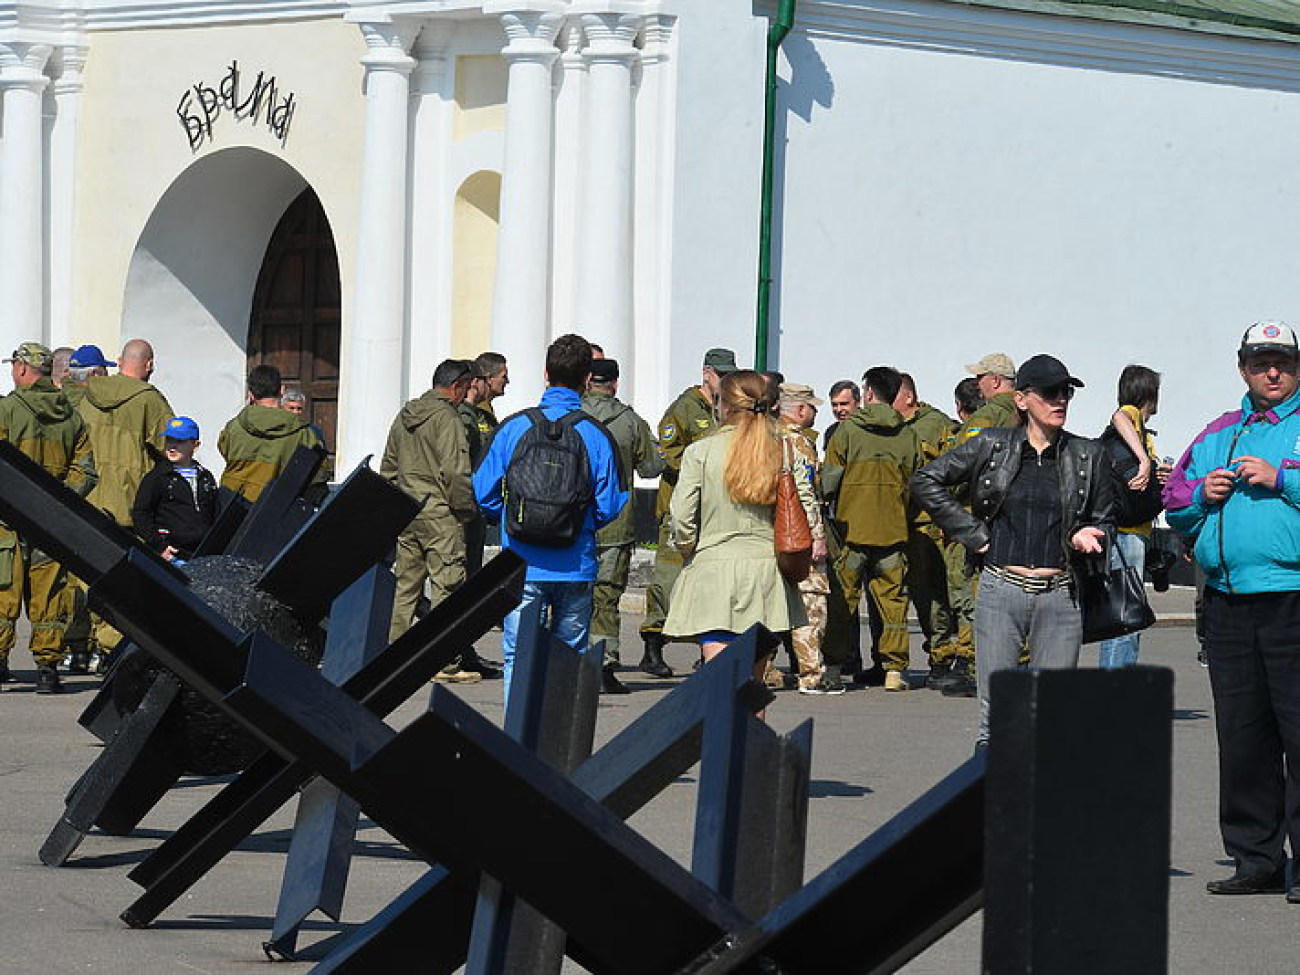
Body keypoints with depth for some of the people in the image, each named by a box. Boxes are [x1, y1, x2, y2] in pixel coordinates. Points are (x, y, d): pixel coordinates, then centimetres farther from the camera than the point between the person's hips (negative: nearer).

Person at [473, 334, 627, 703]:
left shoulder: (514, 427, -3)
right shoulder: (596, 435, -5)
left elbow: (484, 495, 1)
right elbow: (609, 508, -2)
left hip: (522, 565, 0)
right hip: (576, 567, 0)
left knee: (518, 657, 3)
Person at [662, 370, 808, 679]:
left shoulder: (700, 451, -5)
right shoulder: (783, 451, 3)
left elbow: (682, 516, -9)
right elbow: (806, 507, -2)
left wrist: (688, 550, 8)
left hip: (713, 568, -3)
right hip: (768, 569, 4)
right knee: (754, 681, 14)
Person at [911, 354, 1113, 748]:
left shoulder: (1089, 456, 8)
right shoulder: (992, 446, 4)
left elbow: (1104, 521, 19)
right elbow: (925, 481, 8)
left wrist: (1084, 538, -4)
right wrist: (972, 533, 3)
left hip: (1059, 595, 1)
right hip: (1001, 592, -1)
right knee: (996, 719, -3)